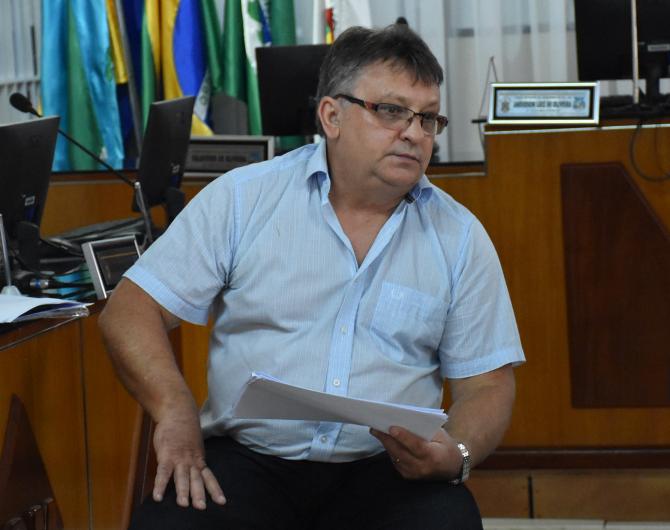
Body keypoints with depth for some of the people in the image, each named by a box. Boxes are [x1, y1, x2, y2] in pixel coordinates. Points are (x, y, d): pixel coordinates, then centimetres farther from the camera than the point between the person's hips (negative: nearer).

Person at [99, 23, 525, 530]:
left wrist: (458, 454, -15)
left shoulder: (460, 237, 6)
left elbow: (486, 382, 8)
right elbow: (130, 312, 2)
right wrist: (175, 409, -17)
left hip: (388, 470, 1)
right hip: (246, 461, -1)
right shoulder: (242, 199, 2)